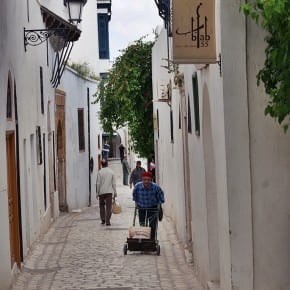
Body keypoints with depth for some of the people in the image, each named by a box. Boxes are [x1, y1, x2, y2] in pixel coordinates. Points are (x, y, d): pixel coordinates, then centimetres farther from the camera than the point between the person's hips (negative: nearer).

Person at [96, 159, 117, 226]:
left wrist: (97, 193, 1)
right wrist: (115, 192, 8)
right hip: (109, 192, 1)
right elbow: (114, 183, 1)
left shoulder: (100, 172, -6)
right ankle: (107, 221, -3)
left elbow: (98, 183, -6)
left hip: (101, 192, -1)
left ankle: (103, 220, 11)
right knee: (108, 207, 1)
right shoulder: (111, 172, 1)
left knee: (102, 205, 16)